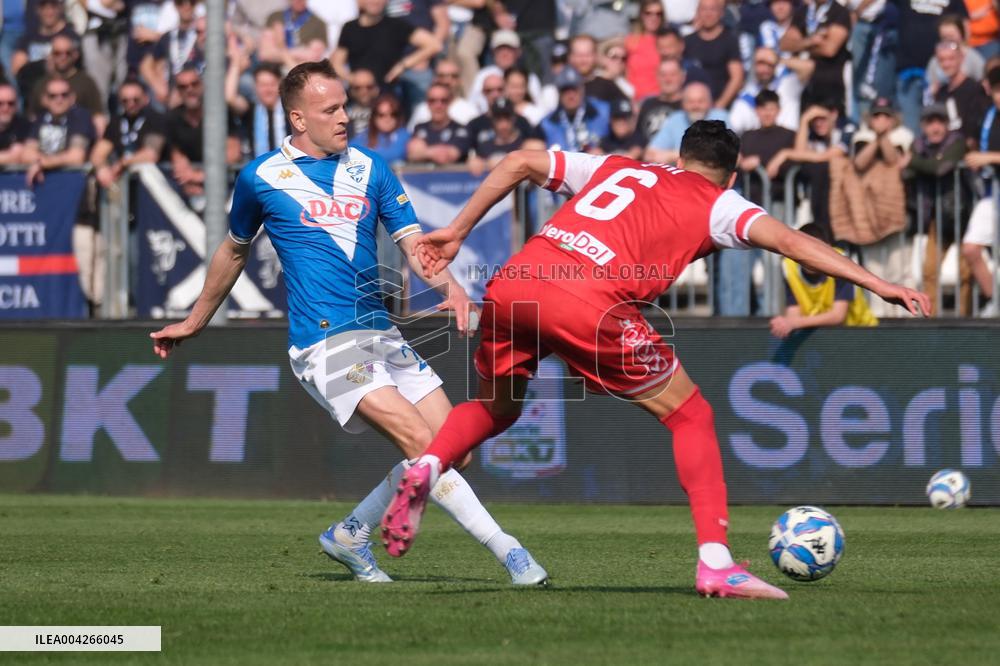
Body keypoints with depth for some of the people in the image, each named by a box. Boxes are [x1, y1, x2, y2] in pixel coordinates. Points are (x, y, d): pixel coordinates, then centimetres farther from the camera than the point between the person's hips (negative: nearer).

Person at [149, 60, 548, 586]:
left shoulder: (370, 168, 11)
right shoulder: (262, 177, 3)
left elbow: (413, 241, 4)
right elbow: (234, 251, 19)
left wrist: (448, 285, -16)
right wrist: (195, 322, 28)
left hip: (381, 334, 6)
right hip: (323, 341, -6)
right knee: (420, 439, -21)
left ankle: (350, 535, 16)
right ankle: (505, 548, -18)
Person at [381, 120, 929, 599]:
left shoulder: (615, 168, 32)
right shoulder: (717, 204, 19)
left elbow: (519, 163, 28)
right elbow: (789, 242, 5)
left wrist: (456, 232, 31)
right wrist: (875, 284, 3)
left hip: (510, 284, 5)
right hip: (589, 305, -5)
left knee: (495, 408, 32)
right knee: (691, 416, 12)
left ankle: (427, 469, 2)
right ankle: (715, 563, 2)